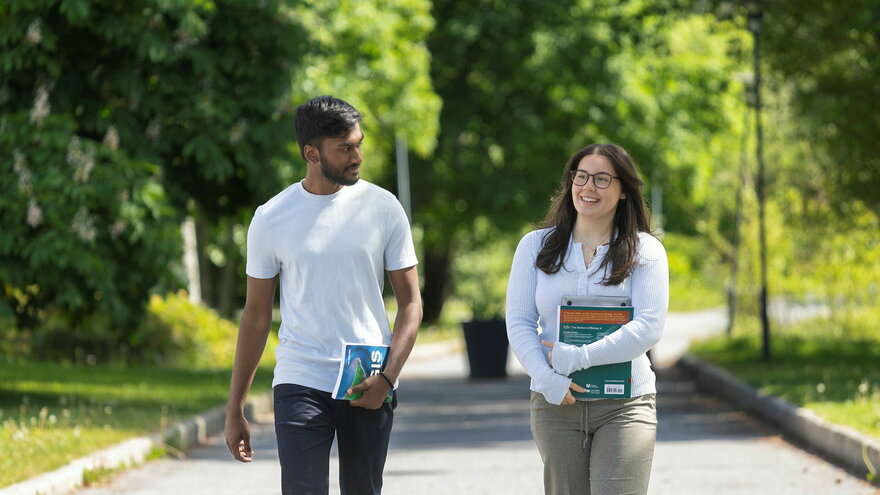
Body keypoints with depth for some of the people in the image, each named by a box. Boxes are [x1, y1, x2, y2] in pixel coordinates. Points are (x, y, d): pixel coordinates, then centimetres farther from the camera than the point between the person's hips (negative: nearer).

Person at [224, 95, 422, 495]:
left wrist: (388, 376, -11)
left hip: (369, 387, 1)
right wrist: (234, 409, 6)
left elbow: (410, 303, 5)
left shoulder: (382, 208, 2)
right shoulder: (271, 219, 1)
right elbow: (256, 317, 8)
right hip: (300, 385, -1)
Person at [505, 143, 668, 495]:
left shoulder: (644, 251, 3)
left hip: (624, 405, -2)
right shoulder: (536, 246, 9)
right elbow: (519, 324, 3)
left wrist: (578, 358, -14)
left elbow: (649, 327, -8)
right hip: (556, 403, 2)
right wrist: (547, 380, -13)